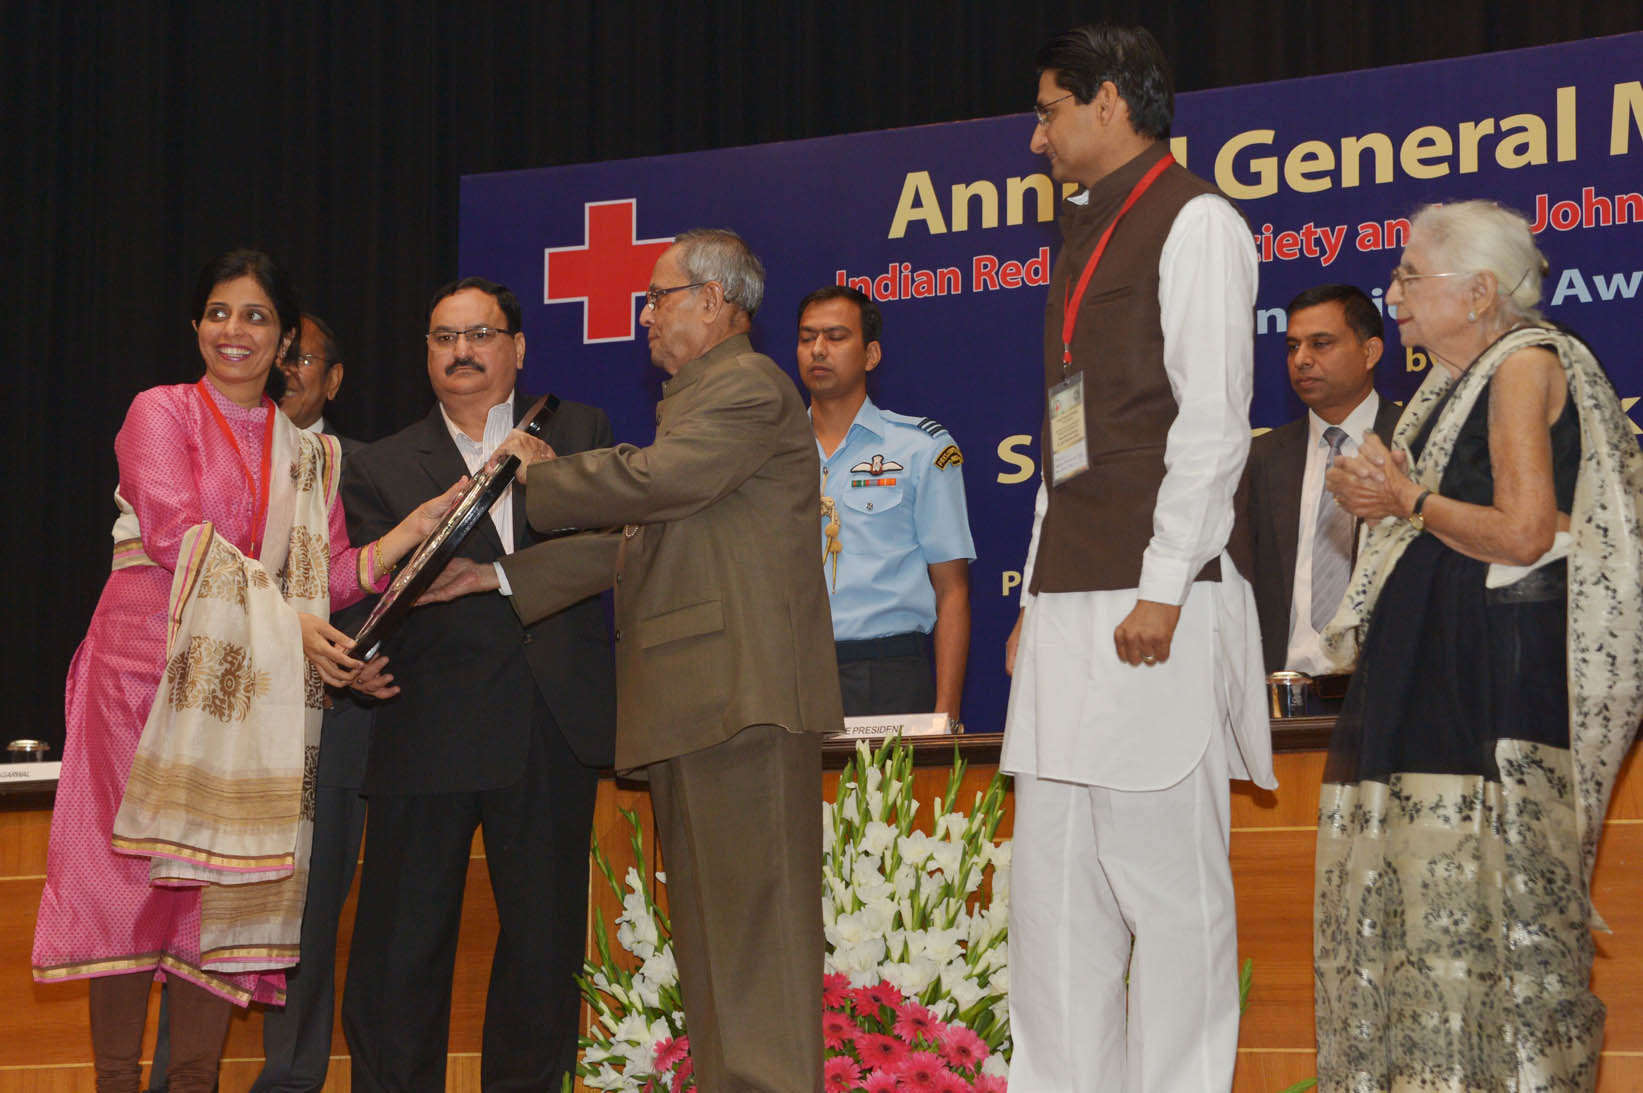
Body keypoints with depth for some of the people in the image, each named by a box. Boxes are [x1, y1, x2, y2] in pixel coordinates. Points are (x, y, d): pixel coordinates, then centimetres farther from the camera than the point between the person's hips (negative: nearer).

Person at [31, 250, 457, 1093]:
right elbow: (176, 535, -10)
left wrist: (418, 527, -6)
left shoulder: (308, 455, 17)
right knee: (132, 876, -5)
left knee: (227, 887, 0)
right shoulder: (161, 413, 4)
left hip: (251, 691, 4)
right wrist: (285, 619, -17)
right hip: (148, 670, -4)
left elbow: (331, 577, 9)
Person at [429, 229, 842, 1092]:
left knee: (752, 922, -12)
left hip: (740, 693, -11)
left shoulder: (749, 385, -6)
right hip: (691, 700, 11)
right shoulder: (693, 399, 26)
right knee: (710, 928, 10)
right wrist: (500, 575, 21)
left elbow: (655, 479, -19)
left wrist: (538, 472, -4)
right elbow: (632, 542, 25)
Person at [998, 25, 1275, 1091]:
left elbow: (1212, 420, -11)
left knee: (1165, 878, -6)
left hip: (1154, 610, -9)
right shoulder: (1090, 237, 23)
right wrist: (1040, 595, 16)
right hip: (1073, 605, 9)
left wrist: (1163, 589, -17)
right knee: (1053, 883, 7)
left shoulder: (1194, 221, -3)